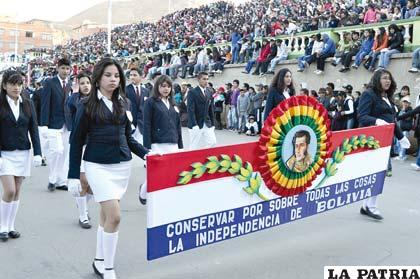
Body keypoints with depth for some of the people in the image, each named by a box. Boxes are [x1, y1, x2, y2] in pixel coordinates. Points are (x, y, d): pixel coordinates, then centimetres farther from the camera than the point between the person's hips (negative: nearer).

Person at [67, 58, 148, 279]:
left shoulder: (123, 103, 9)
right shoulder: (87, 105, -4)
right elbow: (76, 142, -3)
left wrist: (145, 153, -1)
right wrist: (74, 176, -5)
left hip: (123, 166, 5)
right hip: (98, 166, -5)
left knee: (106, 215, 14)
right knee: (114, 216, -11)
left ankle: (99, 261, 31)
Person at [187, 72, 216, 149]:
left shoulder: (209, 94, 13)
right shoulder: (192, 92, -6)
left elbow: (211, 110, 14)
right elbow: (190, 110, -13)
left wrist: (212, 124, 8)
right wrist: (194, 125, -20)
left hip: (207, 125, 6)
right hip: (196, 125, -5)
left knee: (213, 143, -3)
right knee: (195, 147, 0)